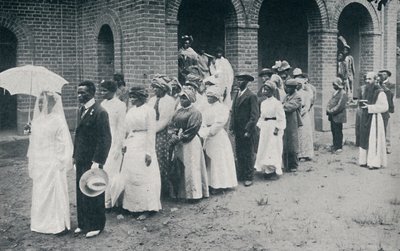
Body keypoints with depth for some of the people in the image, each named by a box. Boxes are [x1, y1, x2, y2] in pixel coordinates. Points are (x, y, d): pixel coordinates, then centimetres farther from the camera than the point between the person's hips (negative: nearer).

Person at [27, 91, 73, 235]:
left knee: (54, 191, -2)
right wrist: (31, 162, 14)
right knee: (39, 192, 10)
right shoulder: (36, 121, 9)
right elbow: (33, 142, 15)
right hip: (39, 164, 6)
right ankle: (42, 223, 20)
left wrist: (61, 162, -12)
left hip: (53, 163, -6)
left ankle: (59, 224, 7)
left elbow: (64, 143, -10)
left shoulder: (58, 120, -10)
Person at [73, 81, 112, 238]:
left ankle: (96, 226, 18)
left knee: (93, 194, 4)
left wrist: (97, 161, -20)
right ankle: (83, 224, 25)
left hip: (92, 161, -7)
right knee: (81, 194, 12)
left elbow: (105, 139, -17)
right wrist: (75, 156, 14)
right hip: (81, 160, 8)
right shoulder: (81, 110, 12)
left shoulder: (100, 112, -14)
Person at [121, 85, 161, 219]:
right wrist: (125, 144, 9)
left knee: (143, 177, -2)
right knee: (129, 176, 9)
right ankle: (132, 205, 20)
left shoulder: (148, 110, -9)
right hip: (131, 147, 7)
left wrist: (149, 152, -16)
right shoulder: (131, 110, 11)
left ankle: (147, 208, 7)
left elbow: (151, 131, -13)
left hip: (143, 147, -7)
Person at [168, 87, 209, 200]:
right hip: (178, 144, 7)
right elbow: (172, 125, 10)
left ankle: (193, 193, 7)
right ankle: (178, 192, 17)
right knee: (177, 168, 7)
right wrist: (173, 135, -9)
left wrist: (179, 138, -14)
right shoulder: (178, 111, 12)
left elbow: (191, 130, -14)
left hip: (190, 144, -7)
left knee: (190, 167, -2)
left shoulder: (195, 113, -9)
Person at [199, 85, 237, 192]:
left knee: (218, 160, -3)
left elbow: (218, 124, -15)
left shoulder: (222, 108, -7)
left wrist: (207, 132, -12)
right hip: (208, 138, 7)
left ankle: (219, 185, 2)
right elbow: (204, 123, 10)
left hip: (218, 137, -7)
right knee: (209, 161, 7)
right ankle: (211, 183, 13)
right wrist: (202, 133, -6)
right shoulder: (208, 108, 14)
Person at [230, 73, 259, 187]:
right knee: (239, 155, 11)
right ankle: (240, 176, 19)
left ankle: (249, 178, 10)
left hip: (248, 132, -7)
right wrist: (232, 127, 8)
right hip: (238, 131, 7)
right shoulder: (237, 95, 12)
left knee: (248, 155, 2)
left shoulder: (251, 96, -10)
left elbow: (255, 115, -13)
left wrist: (248, 130, -17)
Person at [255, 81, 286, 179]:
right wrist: (260, 126, 9)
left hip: (273, 128, -7)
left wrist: (277, 129, -15)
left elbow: (281, 118, -11)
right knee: (264, 148, 8)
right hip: (264, 128, 7)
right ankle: (267, 170, 16)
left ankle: (275, 171, 2)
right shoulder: (263, 103, 11)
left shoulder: (276, 103, -11)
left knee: (273, 148, -5)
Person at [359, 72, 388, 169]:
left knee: (374, 141, -6)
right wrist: (362, 104, 8)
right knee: (365, 139, 9)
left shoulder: (380, 92, -12)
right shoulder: (367, 90, 13)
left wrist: (369, 107, -20)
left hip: (374, 118, -8)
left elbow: (385, 106, -17)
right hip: (365, 118, 8)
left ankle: (375, 162, -1)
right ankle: (365, 161, 15)